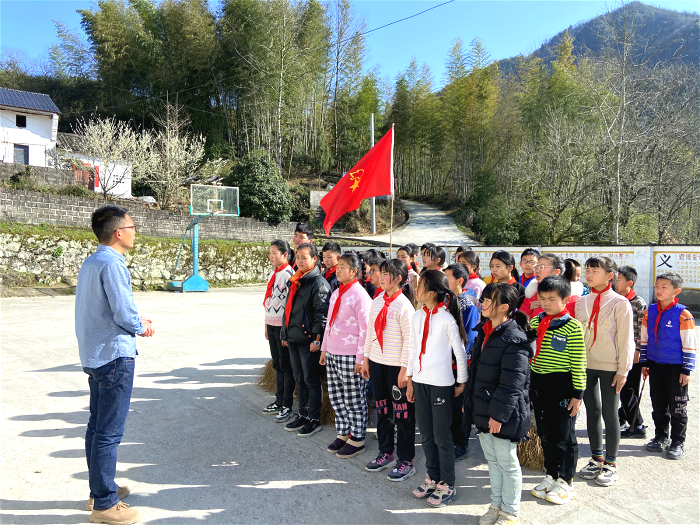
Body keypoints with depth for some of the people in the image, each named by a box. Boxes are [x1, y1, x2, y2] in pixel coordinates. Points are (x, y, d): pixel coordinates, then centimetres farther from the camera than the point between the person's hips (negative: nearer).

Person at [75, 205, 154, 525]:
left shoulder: (90, 263, 12)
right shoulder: (112, 263, -18)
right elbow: (124, 312, -21)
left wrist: (135, 321, 9)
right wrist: (142, 327, -2)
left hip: (94, 355, 10)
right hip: (115, 356, -10)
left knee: (97, 426, 18)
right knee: (109, 432, -1)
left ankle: (99, 490, 32)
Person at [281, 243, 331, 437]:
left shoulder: (319, 283, -12)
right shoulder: (294, 281, 14)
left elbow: (321, 313, -17)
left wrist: (317, 339, -19)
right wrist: (285, 334, 17)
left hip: (308, 340, -8)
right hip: (293, 338, 8)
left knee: (311, 380, 2)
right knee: (299, 379, 16)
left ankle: (314, 420, 14)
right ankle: (303, 415, 29)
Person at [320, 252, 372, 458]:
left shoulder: (359, 296, -13)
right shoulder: (336, 294, 11)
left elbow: (365, 329, -14)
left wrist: (361, 358, -15)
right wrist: (324, 348, 17)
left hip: (350, 357, -8)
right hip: (332, 354, 8)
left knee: (354, 400, 4)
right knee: (336, 397, 15)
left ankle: (357, 440, 18)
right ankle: (343, 434, 30)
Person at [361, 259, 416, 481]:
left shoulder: (404, 305, -15)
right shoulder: (377, 302, 7)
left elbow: (409, 340, -15)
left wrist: (404, 369, -16)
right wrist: (366, 358, 12)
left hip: (396, 365, -7)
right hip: (377, 362, 7)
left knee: (402, 413, 3)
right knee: (382, 409, 17)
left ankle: (406, 461, 16)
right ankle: (386, 453, 32)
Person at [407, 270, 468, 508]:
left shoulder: (447, 319, -14)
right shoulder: (417, 317, 4)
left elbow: (460, 352, -7)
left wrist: (462, 382, -3)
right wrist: (410, 381, 12)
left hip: (441, 383, -6)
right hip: (420, 381, 6)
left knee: (441, 436, 5)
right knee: (426, 434, 16)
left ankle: (447, 486, 20)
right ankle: (432, 478, 33)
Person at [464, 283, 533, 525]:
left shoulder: (514, 340, -21)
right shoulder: (484, 332, 7)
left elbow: (511, 384, -23)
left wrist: (498, 414, -21)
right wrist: (469, 401, 18)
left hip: (503, 416, -8)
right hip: (483, 413, 8)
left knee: (507, 463, 9)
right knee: (492, 460, 21)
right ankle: (496, 504, 39)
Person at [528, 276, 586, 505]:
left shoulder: (573, 327, -12)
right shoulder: (535, 322, 4)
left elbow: (578, 364, -10)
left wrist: (578, 394, -10)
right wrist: (527, 384, 12)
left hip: (562, 386, -5)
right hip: (538, 384, 5)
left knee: (564, 436, 7)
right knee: (545, 433, 16)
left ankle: (565, 482, 23)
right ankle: (551, 476, 32)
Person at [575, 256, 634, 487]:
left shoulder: (620, 303, -7)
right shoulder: (582, 301, 6)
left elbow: (625, 338, -7)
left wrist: (623, 370, -9)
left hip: (609, 367, -4)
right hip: (585, 364, 5)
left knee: (609, 413, 4)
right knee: (592, 411, 12)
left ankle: (611, 464, 18)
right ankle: (596, 459, 26)